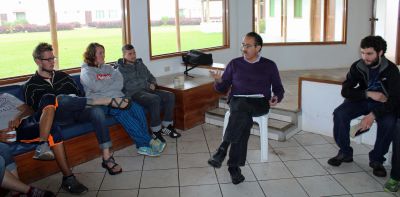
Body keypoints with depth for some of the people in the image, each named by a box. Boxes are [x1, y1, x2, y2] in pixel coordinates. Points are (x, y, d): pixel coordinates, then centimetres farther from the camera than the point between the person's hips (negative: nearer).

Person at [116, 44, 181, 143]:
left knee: (170, 96, -14)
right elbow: (127, 86, -15)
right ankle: (156, 131, -24)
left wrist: (153, 84, 1)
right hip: (133, 93, -7)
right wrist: (147, 85, -11)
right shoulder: (121, 69, -1)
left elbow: (151, 77, 27)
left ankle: (167, 126, -7)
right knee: (155, 99, -34)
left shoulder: (140, 64, 21)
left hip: (147, 90, 7)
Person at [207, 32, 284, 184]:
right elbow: (223, 88, 12)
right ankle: (234, 166, -37)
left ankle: (222, 149, -38)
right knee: (245, 117, -36)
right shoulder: (234, 63, 14)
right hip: (237, 101, 1)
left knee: (242, 109, -36)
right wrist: (219, 81, -12)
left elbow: (278, 88, 14)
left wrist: (276, 98, -9)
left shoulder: (269, 65, 12)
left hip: (260, 103, -1)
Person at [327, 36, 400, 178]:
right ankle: (345, 152, -6)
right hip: (362, 100, 2)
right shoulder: (357, 66, -13)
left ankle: (377, 159, -9)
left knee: (388, 122, -32)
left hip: (383, 103, -2)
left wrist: (373, 114, -37)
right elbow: (345, 91, -12)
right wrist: (368, 94, -26)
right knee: (339, 114, -24)